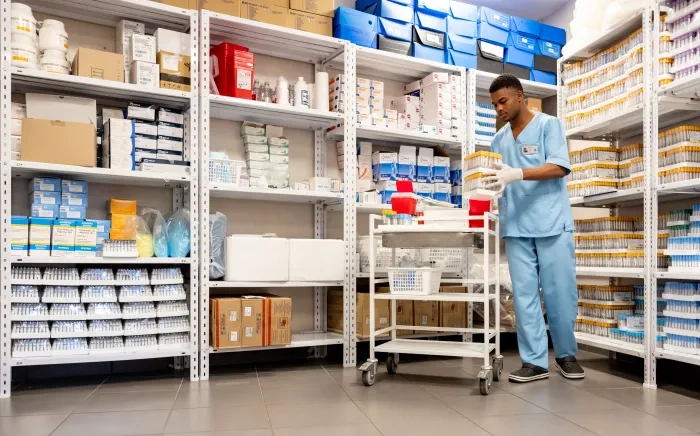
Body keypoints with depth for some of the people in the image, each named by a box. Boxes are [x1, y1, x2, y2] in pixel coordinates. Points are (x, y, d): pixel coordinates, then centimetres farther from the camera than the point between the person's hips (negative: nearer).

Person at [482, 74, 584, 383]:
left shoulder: (549, 125, 3)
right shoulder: (499, 139, 16)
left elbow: (559, 167, -10)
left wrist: (517, 174, -23)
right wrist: (490, 184, -7)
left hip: (552, 224, -4)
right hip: (516, 228, 4)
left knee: (560, 293, 3)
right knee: (524, 295, 2)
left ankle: (566, 355, 22)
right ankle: (534, 361, 9)